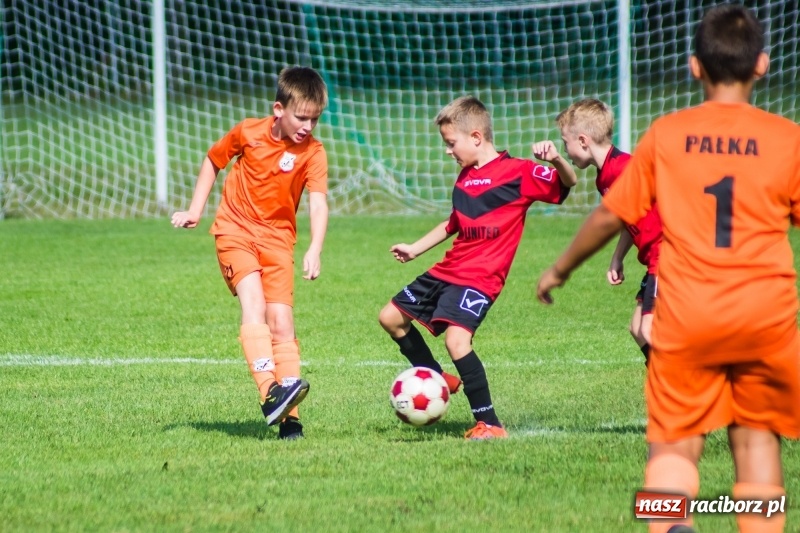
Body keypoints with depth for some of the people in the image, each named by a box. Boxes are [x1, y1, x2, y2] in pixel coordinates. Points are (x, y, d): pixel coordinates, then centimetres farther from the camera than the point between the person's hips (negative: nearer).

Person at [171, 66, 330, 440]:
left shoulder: (312, 153, -10)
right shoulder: (248, 132, -8)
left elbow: (318, 202, -22)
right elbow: (213, 160, 10)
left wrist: (315, 250, -37)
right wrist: (195, 210, 6)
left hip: (277, 238, 2)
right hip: (235, 231, -1)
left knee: (281, 322, -3)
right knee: (254, 307, -22)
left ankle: (289, 417, -1)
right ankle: (270, 392, -37)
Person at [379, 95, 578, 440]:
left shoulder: (517, 172, -10)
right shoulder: (465, 177, 13)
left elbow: (568, 182, -16)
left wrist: (555, 160, -36)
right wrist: (415, 249, 33)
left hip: (479, 278, -9)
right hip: (447, 270, 9)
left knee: (457, 338, -28)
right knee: (391, 317, 16)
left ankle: (489, 425, -21)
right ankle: (438, 381, 34)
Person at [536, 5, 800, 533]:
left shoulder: (667, 134, 4)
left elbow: (611, 215, 11)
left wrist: (561, 269, 26)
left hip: (687, 318, 0)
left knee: (675, 444, 3)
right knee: (756, 437, 14)